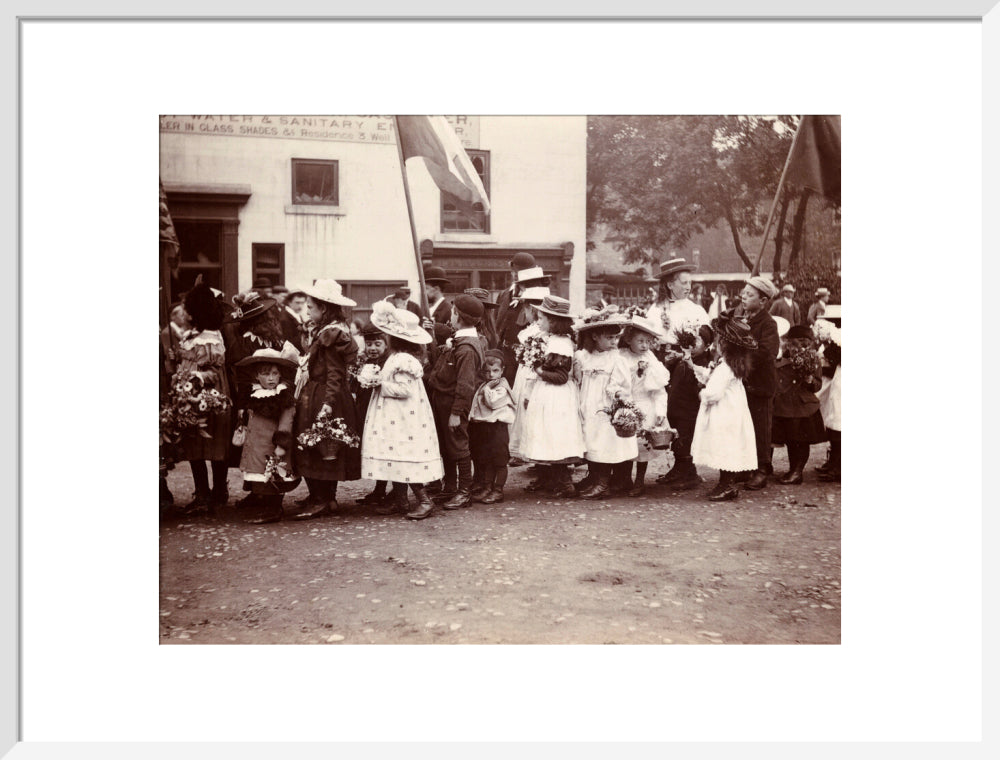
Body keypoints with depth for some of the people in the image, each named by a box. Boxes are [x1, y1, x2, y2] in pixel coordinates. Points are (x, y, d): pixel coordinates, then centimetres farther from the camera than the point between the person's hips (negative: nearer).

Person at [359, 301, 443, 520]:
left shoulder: (402, 360, -20)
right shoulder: (397, 357, 12)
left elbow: (404, 389, -25)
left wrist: (381, 383, -16)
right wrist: (380, 380, 7)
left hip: (403, 421, -10)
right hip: (396, 419, 10)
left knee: (404, 460, -7)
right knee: (398, 460, 14)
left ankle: (424, 501, -3)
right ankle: (399, 499, 22)